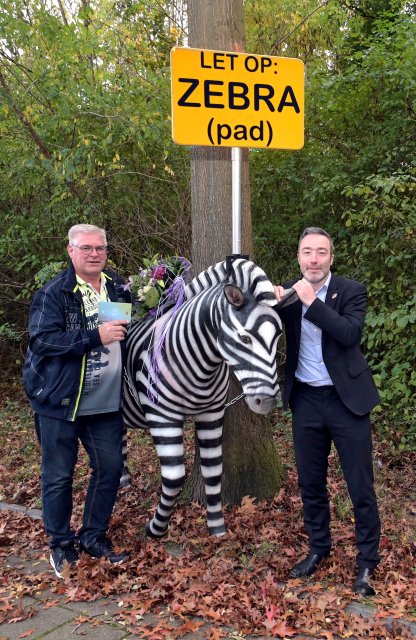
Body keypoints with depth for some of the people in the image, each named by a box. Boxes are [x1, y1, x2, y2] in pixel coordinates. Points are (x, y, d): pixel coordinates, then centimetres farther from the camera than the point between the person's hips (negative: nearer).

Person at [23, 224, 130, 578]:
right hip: (60, 402, -5)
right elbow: (42, 340, -21)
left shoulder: (119, 288, 8)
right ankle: (61, 543, 24)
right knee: (59, 476, 6)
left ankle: (94, 535, 28)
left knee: (110, 469, 10)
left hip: (106, 403, 5)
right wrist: (96, 336, -26)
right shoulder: (53, 293, -9)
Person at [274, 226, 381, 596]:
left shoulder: (351, 292, -8)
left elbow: (351, 334, -23)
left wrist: (312, 301, -27)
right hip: (305, 400, 3)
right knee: (310, 482, 15)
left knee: (360, 485, 3)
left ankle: (368, 559, 18)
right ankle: (318, 548, 33)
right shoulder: (288, 293, 2)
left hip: (346, 399, -3)